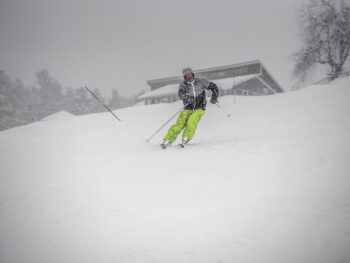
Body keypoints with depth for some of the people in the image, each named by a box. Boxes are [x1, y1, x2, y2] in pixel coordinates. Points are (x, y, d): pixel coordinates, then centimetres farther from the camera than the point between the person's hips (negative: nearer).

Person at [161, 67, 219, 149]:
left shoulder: (201, 82, -2)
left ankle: (185, 139, -24)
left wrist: (214, 98, -6)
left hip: (199, 109, -1)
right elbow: (181, 94, -20)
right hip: (187, 109, 1)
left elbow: (214, 87, 7)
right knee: (179, 124, -14)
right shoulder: (183, 84, -2)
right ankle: (167, 140, -9)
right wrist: (187, 98, -41)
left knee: (192, 121, -29)